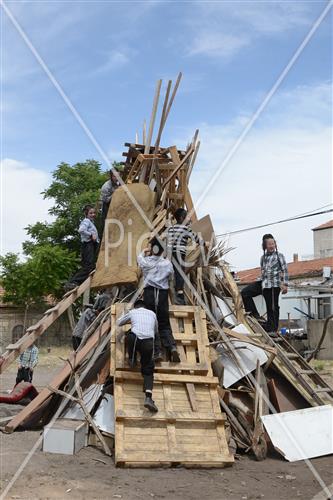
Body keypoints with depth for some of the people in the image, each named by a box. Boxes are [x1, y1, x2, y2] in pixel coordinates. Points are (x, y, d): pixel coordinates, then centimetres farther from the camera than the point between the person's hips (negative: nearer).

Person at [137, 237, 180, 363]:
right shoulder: (167, 263, 3)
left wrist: (144, 251, 39)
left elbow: (139, 257, 22)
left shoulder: (146, 261, 0)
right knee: (164, 324, 9)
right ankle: (172, 347, -11)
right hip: (163, 293, 2)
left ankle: (157, 352, -8)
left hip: (149, 292, -2)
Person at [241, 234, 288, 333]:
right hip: (263, 282, 6)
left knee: (273, 307, -2)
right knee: (245, 292, -5)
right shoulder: (263, 257, 15)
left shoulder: (279, 255, -1)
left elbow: (285, 270, -4)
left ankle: (273, 329, 7)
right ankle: (255, 314, 2)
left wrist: (285, 284, -11)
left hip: (273, 284, -6)